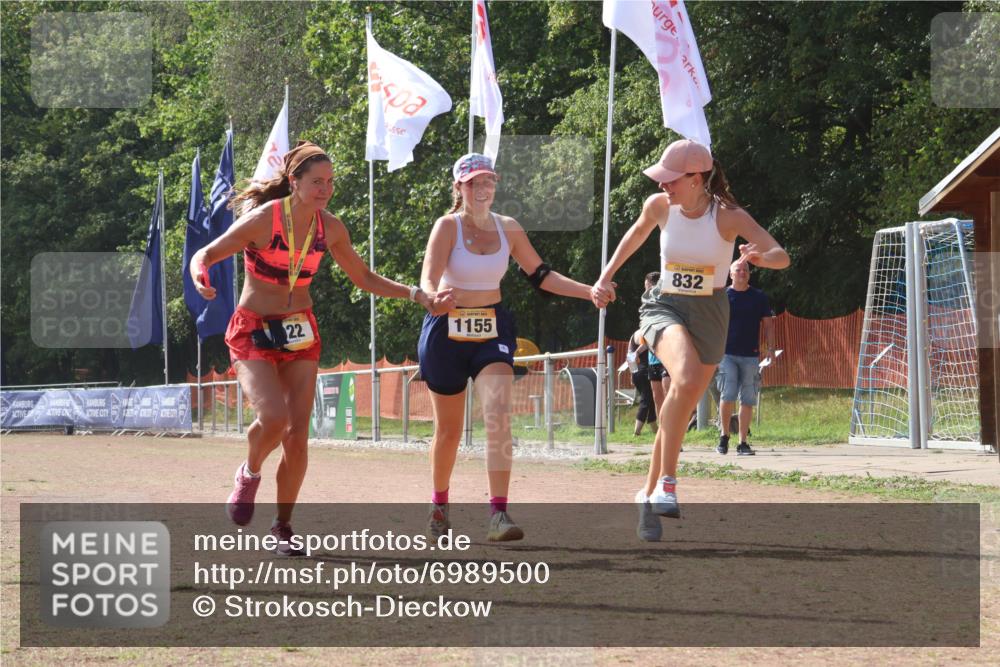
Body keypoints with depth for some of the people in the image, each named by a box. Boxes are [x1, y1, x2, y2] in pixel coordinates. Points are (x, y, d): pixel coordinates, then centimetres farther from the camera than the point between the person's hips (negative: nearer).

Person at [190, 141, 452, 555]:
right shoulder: (262, 220, -17)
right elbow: (203, 256, -13)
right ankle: (249, 475, 6)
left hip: (300, 334, 4)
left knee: (297, 435, -3)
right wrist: (201, 283, -36)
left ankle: (283, 525, 14)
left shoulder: (330, 228, -3)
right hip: (253, 333, -4)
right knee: (273, 417, -26)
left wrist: (417, 295, 1)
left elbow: (364, 278, 11)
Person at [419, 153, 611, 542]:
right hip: (448, 332, -2)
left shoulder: (507, 228, 3)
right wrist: (433, 297, -46)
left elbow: (539, 275, 15)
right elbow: (428, 280, -23)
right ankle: (439, 506, 34)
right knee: (448, 429, 10)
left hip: (492, 331, 2)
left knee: (498, 415, -20)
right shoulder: (448, 227, -10)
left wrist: (589, 292, 6)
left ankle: (498, 515, -26)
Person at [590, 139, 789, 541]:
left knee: (680, 409, 5)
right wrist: (607, 275, 21)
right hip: (664, 307, 0)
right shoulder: (659, 206, -6)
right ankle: (666, 483, -29)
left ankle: (650, 494, 26)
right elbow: (637, 233, 18)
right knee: (686, 378, -32)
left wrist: (760, 259, -45)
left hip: (709, 314, 0)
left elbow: (782, 256, -23)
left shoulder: (729, 217, -15)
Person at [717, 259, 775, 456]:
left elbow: (768, 324, 12)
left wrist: (769, 347, 0)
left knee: (747, 400, 1)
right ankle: (724, 436, 5)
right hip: (727, 354, -2)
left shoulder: (759, 297, 9)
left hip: (751, 356, 2)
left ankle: (742, 443, 7)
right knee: (728, 395, -14)